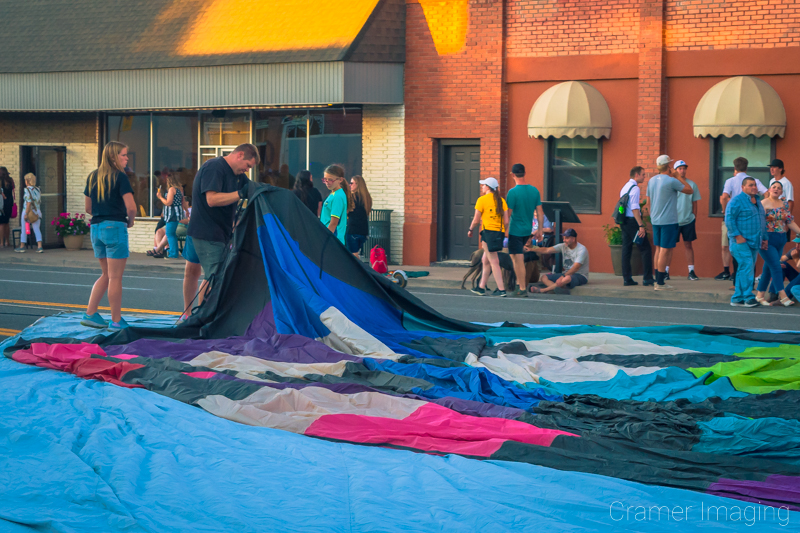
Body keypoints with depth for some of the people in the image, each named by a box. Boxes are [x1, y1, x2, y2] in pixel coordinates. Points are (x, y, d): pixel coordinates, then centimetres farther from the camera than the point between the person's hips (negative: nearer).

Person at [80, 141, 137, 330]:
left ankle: (90, 314, 14)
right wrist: (130, 221, 4)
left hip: (96, 228, 7)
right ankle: (116, 321, 4)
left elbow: (88, 207, 17)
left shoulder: (92, 177, 11)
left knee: (107, 275, 19)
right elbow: (131, 207, -14)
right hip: (115, 228, -7)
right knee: (115, 277, -1)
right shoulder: (120, 177, -9)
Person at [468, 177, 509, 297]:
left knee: (493, 262, -6)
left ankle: (501, 289, -9)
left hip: (488, 231, -7)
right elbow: (506, 221, 6)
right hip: (499, 232, 7)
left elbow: (476, 220, -3)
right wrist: (503, 233, 20)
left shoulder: (482, 200, -6)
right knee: (485, 260, 17)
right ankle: (481, 287, 22)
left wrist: (470, 230, 14)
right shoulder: (501, 200, 10)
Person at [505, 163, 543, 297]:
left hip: (515, 230, -6)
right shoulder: (534, 190, 2)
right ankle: (520, 282, 24)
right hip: (528, 230, 6)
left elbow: (508, 214, -13)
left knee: (518, 260, -2)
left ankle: (522, 289, -1)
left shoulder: (512, 192, -16)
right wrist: (540, 230, 12)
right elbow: (540, 212, 5)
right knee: (516, 257, 24)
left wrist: (505, 230, -2)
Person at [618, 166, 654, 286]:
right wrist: (641, 226, -21)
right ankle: (647, 279, -3)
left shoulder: (624, 187, 15)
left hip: (624, 222, 9)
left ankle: (627, 279, 9)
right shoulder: (635, 188, -14)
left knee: (626, 250, 9)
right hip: (633, 221, -9)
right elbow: (634, 209, -20)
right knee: (645, 249, -2)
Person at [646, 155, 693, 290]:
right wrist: (679, 177, 3)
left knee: (659, 249, 15)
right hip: (668, 221, -7)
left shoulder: (652, 181, 8)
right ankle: (660, 283, -4)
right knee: (665, 250, -4)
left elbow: (648, 201, 16)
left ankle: (657, 280, 17)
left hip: (655, 220, 7)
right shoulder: (671, 181, -15)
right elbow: (689, 190, -5)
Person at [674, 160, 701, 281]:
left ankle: (691, 271, 7)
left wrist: (694, 219, 8)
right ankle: (666, 271, 7)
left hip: (688, 220, 2)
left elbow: (694, 203, 11)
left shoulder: (692, 184, 5)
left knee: (688, 245, 5)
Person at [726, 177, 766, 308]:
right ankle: (748, 297, -13)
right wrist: (738, 236, -19)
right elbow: (729, 219, -14)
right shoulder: (737, 200, -8)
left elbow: (763, 221, 26)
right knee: (747, 267, -16)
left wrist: (764, 238, 17)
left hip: (754, 243, 8)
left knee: (744, 270, 8)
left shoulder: (757, 203, 19)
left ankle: (737, 298, 11)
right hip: (741, 242, -8)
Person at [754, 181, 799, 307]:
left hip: (780, 240, 6)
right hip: (767, 239, -6)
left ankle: (760, 295, 18)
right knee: (776, 266, -12)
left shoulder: (784, 204, 12)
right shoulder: (764, 204, -7)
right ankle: (782, 296, -13)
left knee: (768, 268, 10)